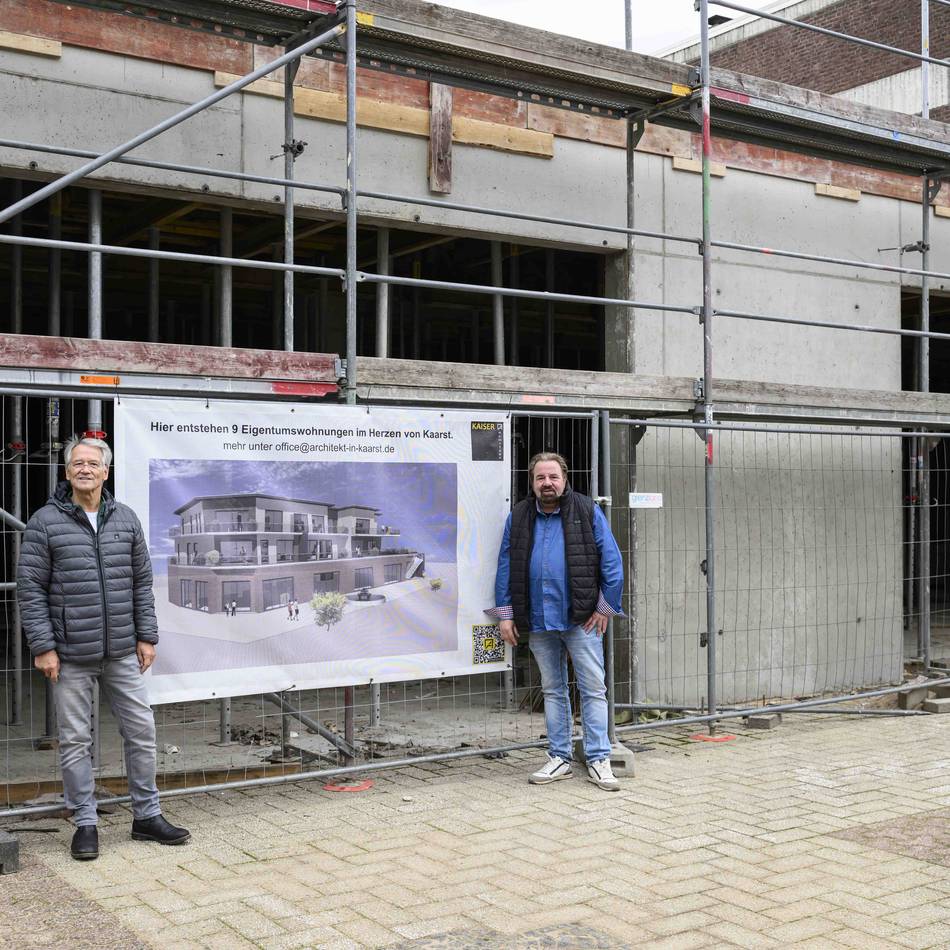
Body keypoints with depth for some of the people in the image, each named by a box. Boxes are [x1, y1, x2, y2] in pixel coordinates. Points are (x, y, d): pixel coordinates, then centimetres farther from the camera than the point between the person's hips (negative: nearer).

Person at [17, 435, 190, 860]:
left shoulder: (125, 519, 8)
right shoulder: (46, 522, -3)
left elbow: (142, 582, 12)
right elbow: (30, 588, -4)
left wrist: (146, 636, 7)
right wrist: (42, 647, -10)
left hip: (122, 653, 3)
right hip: (70, 657, -3)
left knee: (141, 731, 7)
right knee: (75, 741, 6)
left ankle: (147, 816, 21)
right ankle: (85, 824, 19)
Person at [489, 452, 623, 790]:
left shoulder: (587, 512, -2)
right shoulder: (518, 517, 8)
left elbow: (611, 562, -2)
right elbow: (505, 566, 10)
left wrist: (606, 607, -5)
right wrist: (505, 614, 5)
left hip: (581, 619, -3)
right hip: (538, 621, 3)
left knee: (593, 689, -1)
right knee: (553, 690, 12)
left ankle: (598, 759, 6)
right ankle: (559, 758, 20)